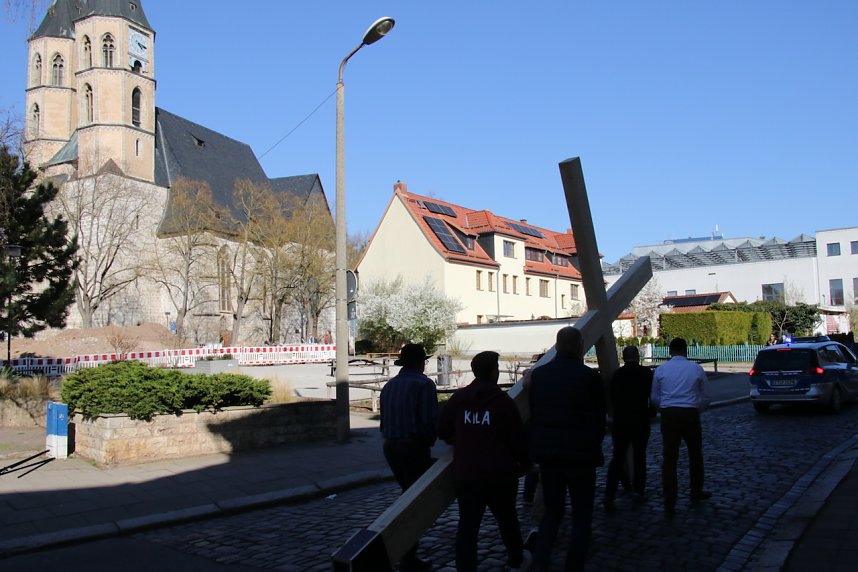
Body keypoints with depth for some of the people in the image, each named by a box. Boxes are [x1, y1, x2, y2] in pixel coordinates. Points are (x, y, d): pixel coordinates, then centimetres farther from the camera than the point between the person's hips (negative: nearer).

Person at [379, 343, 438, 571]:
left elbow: (384, 420, 12)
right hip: (414, 447, -7)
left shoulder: (389, 385, 10)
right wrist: (430, 440, -1)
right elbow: (430, 420, -17)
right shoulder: (423, 384, -11)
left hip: (390, 446, 7)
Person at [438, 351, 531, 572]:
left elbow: (442, 430, 2)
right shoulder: (504, 401, -9)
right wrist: (525, 463, 11)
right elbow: (518, 439, -8)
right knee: (507, 519, 20)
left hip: (465, 475, 1)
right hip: (500, 475, -1)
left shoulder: (458, 398, -1)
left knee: (467, 525, 5)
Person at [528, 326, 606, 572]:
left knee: (552, 512, 19)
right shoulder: (589, 377, -12)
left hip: (547, 454, 4)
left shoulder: (538, 374, 0)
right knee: (581, 516, 11)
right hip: (580, 455, -4)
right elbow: (600, 419, -3)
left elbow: (533, 415, 6)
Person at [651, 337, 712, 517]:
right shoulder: (696, 369, 1)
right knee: (695, 454, 21)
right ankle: (696, 492, 38)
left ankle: (669, 504, 0)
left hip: (668, 415, 0)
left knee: (669, 458, 4)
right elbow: (706, 397, 5)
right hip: (690, 414, 0)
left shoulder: (661, 369, 3)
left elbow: (654, 398, 7)